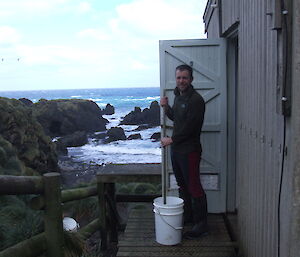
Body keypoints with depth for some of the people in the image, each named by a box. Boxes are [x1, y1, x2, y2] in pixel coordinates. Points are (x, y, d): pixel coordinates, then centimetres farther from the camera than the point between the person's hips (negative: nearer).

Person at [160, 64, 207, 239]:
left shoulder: (196, 100, -17)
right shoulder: (178, 96, 13)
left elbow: (189, 126, -22)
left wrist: (172, 139, -13)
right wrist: (166, 107, 5)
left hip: (189, 150, -9)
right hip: (176, 148, 10)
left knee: (194, 187, -5)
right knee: (182, 185, 19)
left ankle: (201, 225, 5)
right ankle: (188, 216, 35)